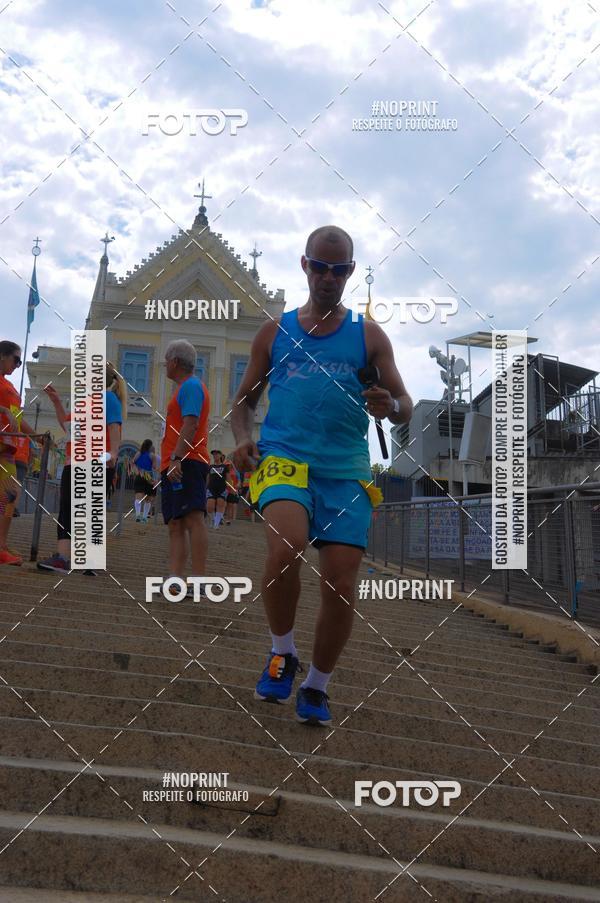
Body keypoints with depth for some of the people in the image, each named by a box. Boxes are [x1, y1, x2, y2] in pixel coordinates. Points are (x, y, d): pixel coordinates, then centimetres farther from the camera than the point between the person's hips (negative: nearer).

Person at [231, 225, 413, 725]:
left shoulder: (369, 335, 10)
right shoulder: (275, 331, 12)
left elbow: (405, 405, 7)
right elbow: (245, 400, 19)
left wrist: (391, 407, -17)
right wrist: (243, 438, -2)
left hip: (346, 470, 1)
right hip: (282, 457, -1)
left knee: (341, 587, -3)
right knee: (286, 548, -29)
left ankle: (317, 685, 21)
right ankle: (282, 654, -3)